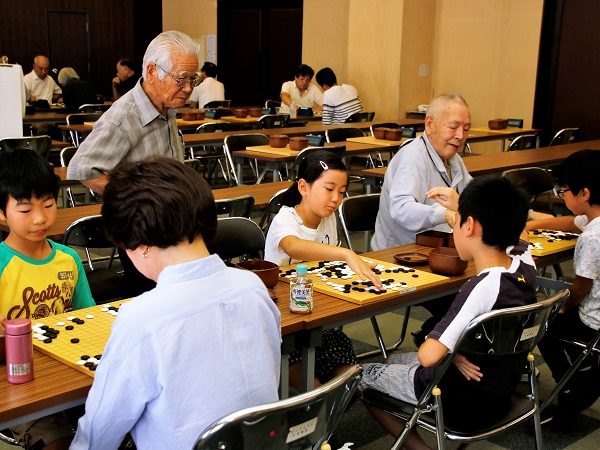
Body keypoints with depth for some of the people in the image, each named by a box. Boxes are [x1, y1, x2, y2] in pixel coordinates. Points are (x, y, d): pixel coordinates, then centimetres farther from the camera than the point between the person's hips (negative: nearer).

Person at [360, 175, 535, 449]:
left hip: (461, 398, -8)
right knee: (396, 360, 28)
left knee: (361, 376, 12)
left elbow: (428, 355, -38)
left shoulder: (483, 287, -34)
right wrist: (461, 206, 13)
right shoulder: (525, 262, -11)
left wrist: (451, 352, -17)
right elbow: (517, 233, 15)